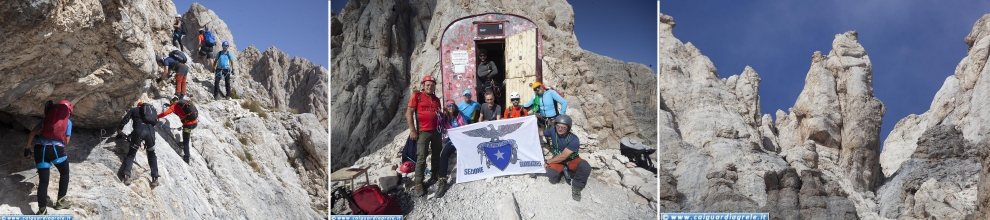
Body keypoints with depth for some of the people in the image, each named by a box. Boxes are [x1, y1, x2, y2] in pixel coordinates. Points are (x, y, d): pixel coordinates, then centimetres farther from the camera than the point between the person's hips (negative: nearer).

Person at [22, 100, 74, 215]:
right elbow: (66, 141, 13)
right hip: (57, 148, -2)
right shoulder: (68, 122, 17)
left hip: (40, 148, 3)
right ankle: (60, 201, 22)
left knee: (43, 180, 6)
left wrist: (27, 148, 21)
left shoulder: (47, 118, 23)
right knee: (64, 173, 24)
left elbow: (32, 133, 16)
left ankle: (42, 210, -4)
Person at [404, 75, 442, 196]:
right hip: (423, 131, -6)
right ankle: (418, 184, -8)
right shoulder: (417, 96, -3)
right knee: (421, 158, -9)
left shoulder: (437, 100, 13)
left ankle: (435, 175, 27)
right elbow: (408, 113, -6)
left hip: (436, 131, 6)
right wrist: (412, 130, -12)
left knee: (436, 155, 13)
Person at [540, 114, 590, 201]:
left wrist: (548, 162, -17)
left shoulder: (574, 140, -26)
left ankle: (576, 186, -8)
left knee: (585, 167, -35)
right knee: (551, 174, -31)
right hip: (558, 160, 3)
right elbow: (540, 133, 5)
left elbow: (562, 157, -25)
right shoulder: (553, 132, -13)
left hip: (572, 160, -3)